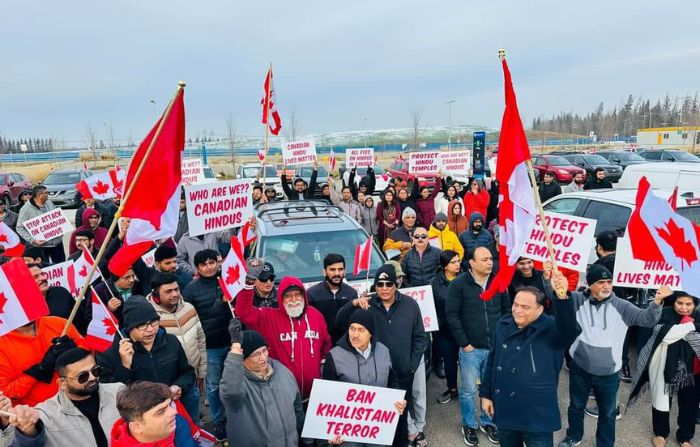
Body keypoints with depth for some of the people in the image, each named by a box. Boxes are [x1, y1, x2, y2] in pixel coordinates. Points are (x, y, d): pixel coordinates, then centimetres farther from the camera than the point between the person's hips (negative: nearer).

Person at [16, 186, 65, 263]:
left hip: (57, 242, 5)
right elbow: (20, 228, -11)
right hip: (40, 245, -5)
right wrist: (33, 240, -21)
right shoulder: (26, 209, -11)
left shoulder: (49, 203, 7)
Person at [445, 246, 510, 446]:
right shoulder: (458, 284, -11)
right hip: (471, 349, -3)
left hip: (495, 347, 3)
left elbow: (507, 310, 10)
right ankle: (469, 425, 29)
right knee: (468, 390, 9)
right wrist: (464, 343, -11)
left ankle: (487, 422, 36)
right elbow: (451, 315, -10)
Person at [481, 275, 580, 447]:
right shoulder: (503, 325, 2)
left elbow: (569, 329, -37)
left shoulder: (550, 329, -13)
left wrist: (562, 297, -53)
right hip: (504, 411, 5)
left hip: (537, 415, -4)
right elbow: (491, 362, 10)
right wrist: (486, 394, 10)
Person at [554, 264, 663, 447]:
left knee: (607, 412, 21)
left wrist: (657, 302, -36)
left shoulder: (621, 306, -9)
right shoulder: (578, 300, -9)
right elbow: (555, 295, -14)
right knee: (576, 406, 23)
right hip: (579, 369, 0)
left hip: (608, 374, 0)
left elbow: (647, 319, -16)